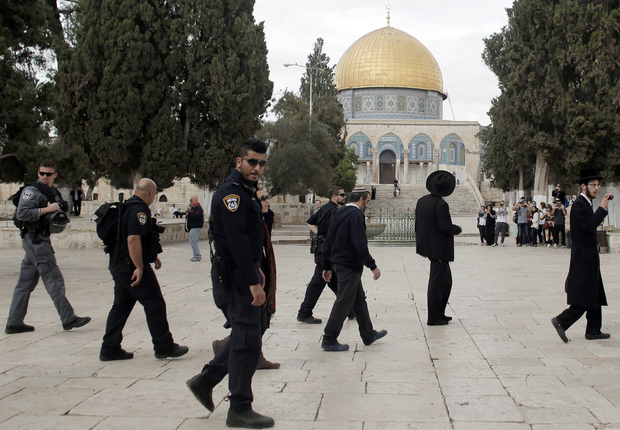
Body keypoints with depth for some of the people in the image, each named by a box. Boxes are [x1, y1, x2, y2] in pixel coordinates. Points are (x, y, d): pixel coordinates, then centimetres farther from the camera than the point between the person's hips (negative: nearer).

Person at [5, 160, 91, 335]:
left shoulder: (53, 192, 16)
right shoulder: (31, 191, -10)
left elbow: (57, 211, 27)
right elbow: (21, 214, -19)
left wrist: (61, 211, 4)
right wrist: (47, 209, -21)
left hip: (41, 240, 9)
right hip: (35, 239, -9)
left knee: (26, 283, 10)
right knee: (54, 280, -5)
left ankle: (14, 322, 14)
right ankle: (68, 319, 0)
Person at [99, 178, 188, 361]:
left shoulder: (127, 207, 16)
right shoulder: (139, 210, -17)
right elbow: (133, 239, -28)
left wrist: (152, 256, 31)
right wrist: (139, 267, -25)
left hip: (119, 265, 10)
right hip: (133, 267, -10)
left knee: (121, 306, 13)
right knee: (155, 305, 0)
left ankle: (110, 349, 16)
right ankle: (164, 347, 7)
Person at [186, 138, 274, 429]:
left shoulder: (246, 192, 16)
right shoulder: (231, 193, -17)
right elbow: (237, 242, -25)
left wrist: (256, 268, 22)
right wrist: (253, 282, -27)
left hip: (243, 273, 10)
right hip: (235, 277, -10)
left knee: (248, 335, 17)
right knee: (247, 340, -4)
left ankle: (205, 380, 25)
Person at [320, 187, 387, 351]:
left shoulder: (338, 214, 13)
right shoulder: (356, 215, -16)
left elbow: (329, 242, 15)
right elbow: (360, 244, -23)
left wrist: (327, 266, 19)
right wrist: (372, 266, -18)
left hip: (338, 262, 10)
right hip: (350, 265, -10)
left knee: (359, 300, 19)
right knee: (343, 303, -3)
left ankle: (368, 335, 29)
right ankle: (329, 340, 2)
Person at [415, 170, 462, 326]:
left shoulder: (422, 201, 6)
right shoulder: (441, 204, -19)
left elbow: (418, 224, 11)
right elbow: (445, 227, -22)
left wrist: (422, 244, 19)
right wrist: (458, 229, -2)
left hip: (428, 247, 8)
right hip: (439, 249, -8)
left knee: (446, 280, 18)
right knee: (437, 282, 0)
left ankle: (439, 313, 23)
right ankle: (434, 318, 7)